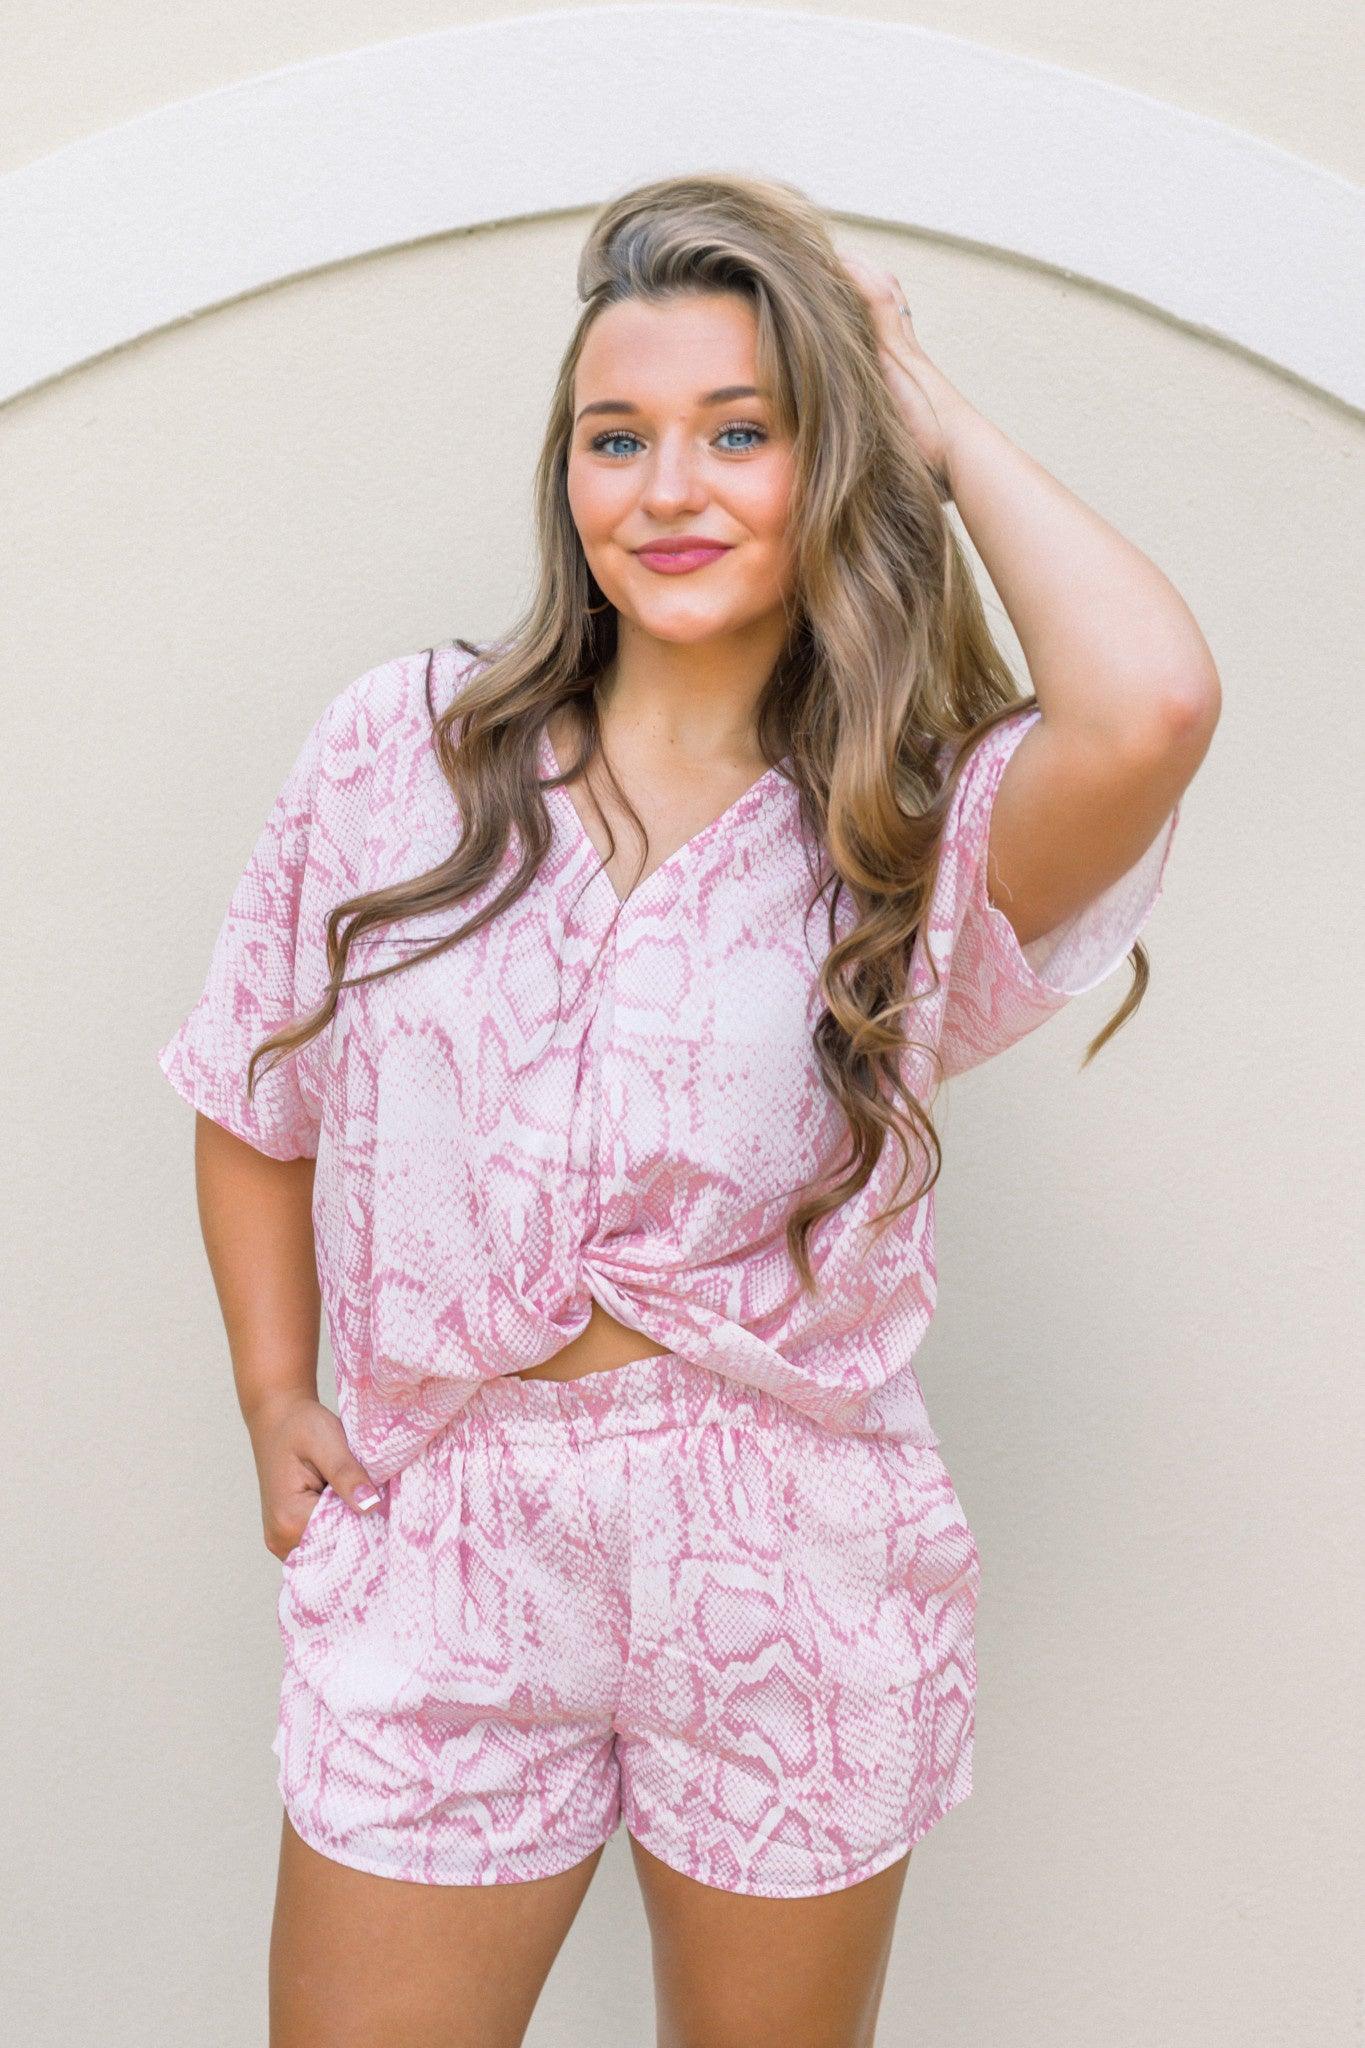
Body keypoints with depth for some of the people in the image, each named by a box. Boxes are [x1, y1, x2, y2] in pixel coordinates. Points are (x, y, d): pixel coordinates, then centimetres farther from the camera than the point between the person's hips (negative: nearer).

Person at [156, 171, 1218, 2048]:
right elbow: (257, 1098, 11)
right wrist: (275, 1398, 3)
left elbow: (1149, 708, -29)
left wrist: (944, 424, -13)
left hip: (794, 1575, 0)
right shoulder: (398, 748, 0)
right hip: (445, 1553, 1)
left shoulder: (923, 837, -7)